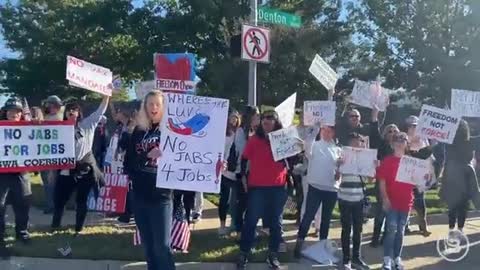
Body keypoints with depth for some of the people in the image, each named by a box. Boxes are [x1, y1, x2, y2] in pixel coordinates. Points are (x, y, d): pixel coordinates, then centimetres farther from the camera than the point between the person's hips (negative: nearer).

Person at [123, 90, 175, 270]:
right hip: (139, 196, 5)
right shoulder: (138, 131, 8)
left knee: (162, 245, -4)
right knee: (147, 244, 15)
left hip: (161, 196, -5)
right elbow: (128, 160, 7)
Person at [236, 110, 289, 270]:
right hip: (256, 186, -1)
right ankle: (244, 254, 13)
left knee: (276, 222, 11)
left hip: (278, 187, 2)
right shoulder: (254, 139, 1)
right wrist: (243, 176, 3)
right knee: (250, 221, 3)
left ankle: (273, 255, 24)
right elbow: (244, 158, 6)